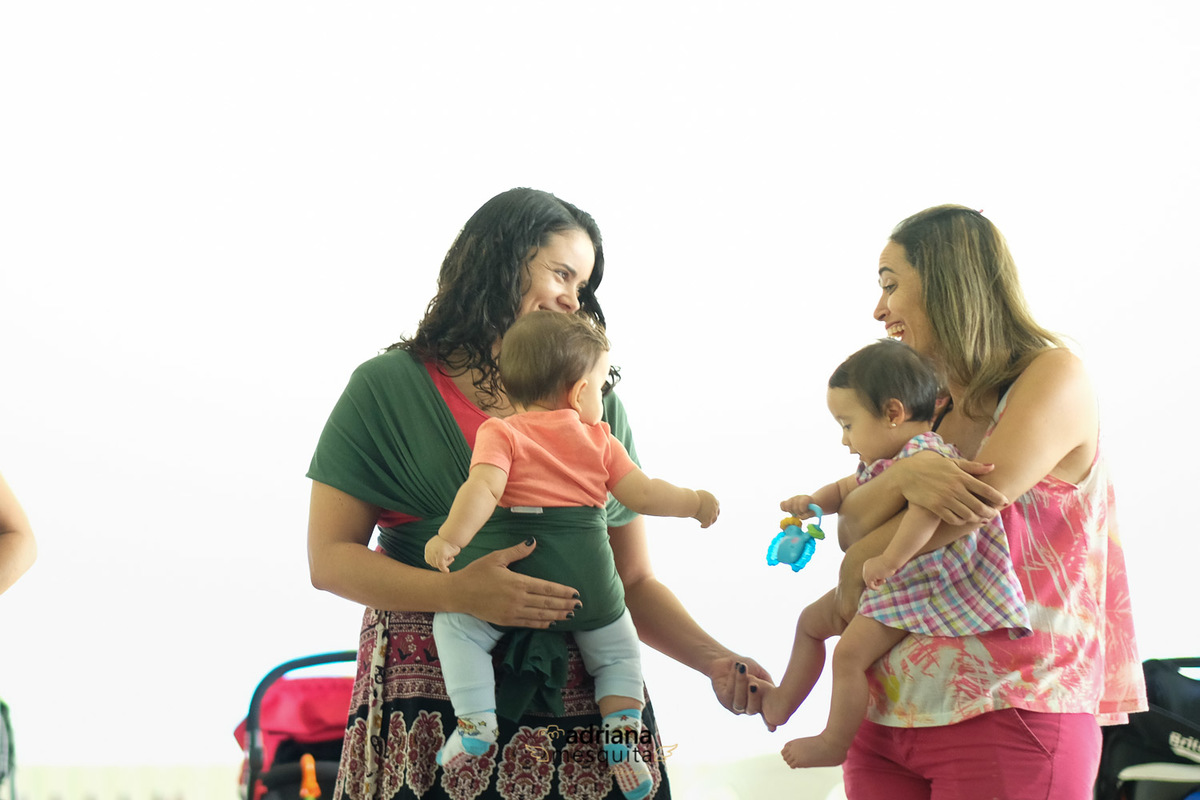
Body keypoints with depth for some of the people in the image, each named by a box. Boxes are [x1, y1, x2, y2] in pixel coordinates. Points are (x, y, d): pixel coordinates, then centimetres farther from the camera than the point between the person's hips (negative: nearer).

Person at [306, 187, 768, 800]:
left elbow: (634, 582, 14)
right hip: (430, 700, -3)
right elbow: (329, 559, -2)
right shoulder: (386, 388, 4)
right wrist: (457, 593, -17)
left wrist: (714, 660, -3)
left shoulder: (596, 405, 14)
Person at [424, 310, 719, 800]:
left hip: (520, 579, -2)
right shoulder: (599, 438, 9)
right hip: (592, 584, 3)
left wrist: (450, 539, -19)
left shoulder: (500, 433, 1)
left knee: (454, 624, 13)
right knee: (618, 653, 24)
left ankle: (475, 720, -2)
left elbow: (484, 488, -15)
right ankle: (621, 732, 2)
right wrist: (695, 502, 20)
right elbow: (642, 494, 6)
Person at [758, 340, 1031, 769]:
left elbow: (931, 502, -42)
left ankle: (835, 742, -6)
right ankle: (780, 705, 33)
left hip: (915, 588, -11)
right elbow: (845, 489, 27)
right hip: (877, 585, 11)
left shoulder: (924, 453, -23)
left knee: (850, 652, -19)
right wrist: (812, 502, 6)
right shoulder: (879, 463, 9)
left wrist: (890, 559, -44)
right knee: (812, 620, 21)